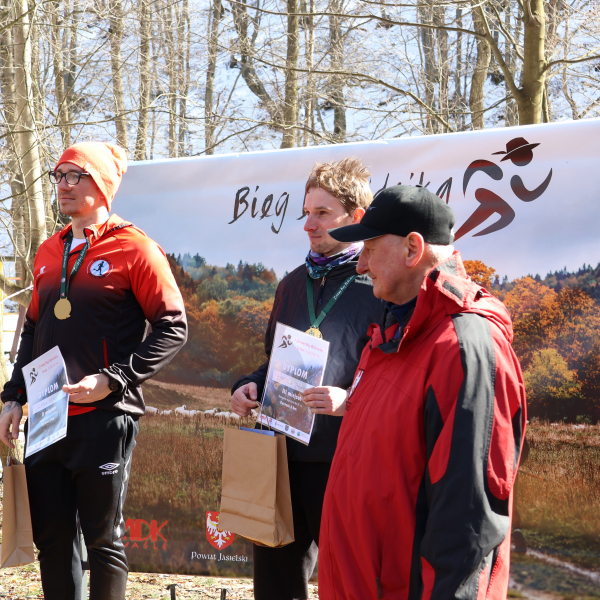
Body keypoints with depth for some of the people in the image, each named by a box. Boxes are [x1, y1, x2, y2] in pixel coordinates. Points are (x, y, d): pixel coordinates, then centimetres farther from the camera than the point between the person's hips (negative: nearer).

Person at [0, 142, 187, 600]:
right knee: (51, 539, 10)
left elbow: (173, 328, -10)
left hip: (104, 420, -6)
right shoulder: (49, 253, 14)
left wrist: (113, 381, -18)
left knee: (103, 540, 2)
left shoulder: (134, 249, -6)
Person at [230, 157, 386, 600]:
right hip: (283, 452, 7)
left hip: (342, 460, -7)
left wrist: (351, 401, -25)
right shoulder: (294, 284, 17)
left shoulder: (380, 285, -6)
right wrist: (250, 387, 8)